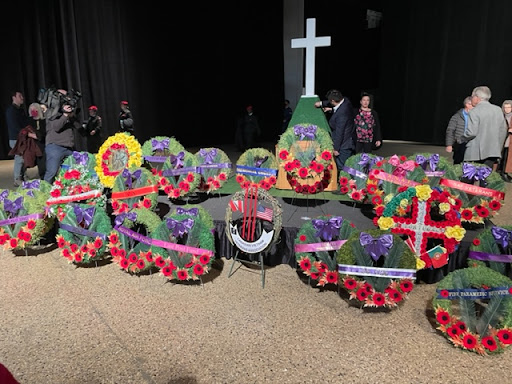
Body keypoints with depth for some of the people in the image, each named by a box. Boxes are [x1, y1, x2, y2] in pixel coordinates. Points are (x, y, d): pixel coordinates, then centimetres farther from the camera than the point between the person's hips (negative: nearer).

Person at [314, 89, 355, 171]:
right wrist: (321, 103, 18)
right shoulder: (345, 100, -2)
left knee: (342, 168, 0)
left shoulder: (341, 113, -29)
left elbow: (339, 132, -23)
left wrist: (336, 148, -16)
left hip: (343, 146, -10)